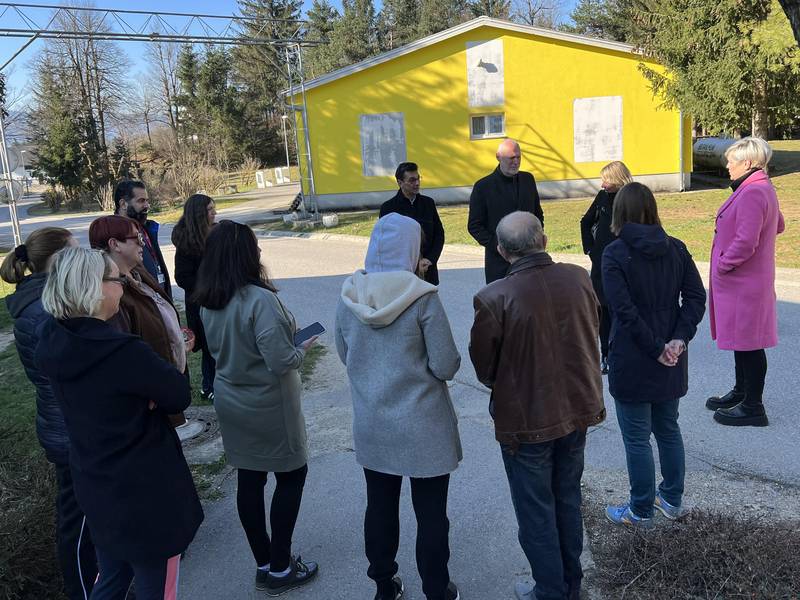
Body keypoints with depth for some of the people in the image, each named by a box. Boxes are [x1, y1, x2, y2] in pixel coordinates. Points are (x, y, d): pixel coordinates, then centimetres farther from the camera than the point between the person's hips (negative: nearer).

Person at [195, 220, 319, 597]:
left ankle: (265, 564, 30)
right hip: (267, 406, -7)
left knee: (249, 480, 15)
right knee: (292, 475, 11)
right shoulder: (259, 299, -26)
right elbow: (281, 362, -26)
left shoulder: (207, 302, -2)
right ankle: (280, 570, 19)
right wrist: (303, 349, -8)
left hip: (231, 402, 7)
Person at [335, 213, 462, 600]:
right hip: (422, 426, -4)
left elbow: (345, 355, 7)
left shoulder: (349, 295, -6)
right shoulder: (422, 297, -18)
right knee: (430, 514, 13)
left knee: (379, 507, 19)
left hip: (371, 426, 4)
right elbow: (446, 366, -15)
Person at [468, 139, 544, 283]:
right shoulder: (483, 187, -4)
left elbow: (538, 214, 21)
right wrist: (495, 245, -14)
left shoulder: (528, 179, 11)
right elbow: (474, 226, -3)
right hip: (499, 262, -4)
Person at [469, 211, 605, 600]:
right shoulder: (579, 279, -10)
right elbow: (591, 338, 5)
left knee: (536, 513, 15)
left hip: (526, 420, -5)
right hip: (577, 410, 6)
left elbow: (483, 367, -11)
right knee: (568, 500, 24)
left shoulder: (493, 299, -25)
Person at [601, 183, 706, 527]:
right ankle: (672, 500, 35)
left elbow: (624, 310, -21)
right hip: (671, 362, 6)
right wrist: (679, 339, -10)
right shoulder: (675, 249, 2)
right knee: (668, 430, 22)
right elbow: (696, 296, -4)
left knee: (637, 438, 8)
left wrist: (656, 349, -15)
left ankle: (641, 511, 21)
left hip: (632, 362, -6)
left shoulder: (614, 254, -14)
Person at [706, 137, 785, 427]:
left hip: (743, 283, -11)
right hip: (745, 280, 11)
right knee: (741, 339, 20)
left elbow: (746, 242, -28)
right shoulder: (762, 189, 12)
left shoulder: (752, 193, -22)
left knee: (748, 343, -1)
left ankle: (753, 407, 9)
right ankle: (741, 393, 34)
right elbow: (778, 226, 25)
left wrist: (723, 265, -15)